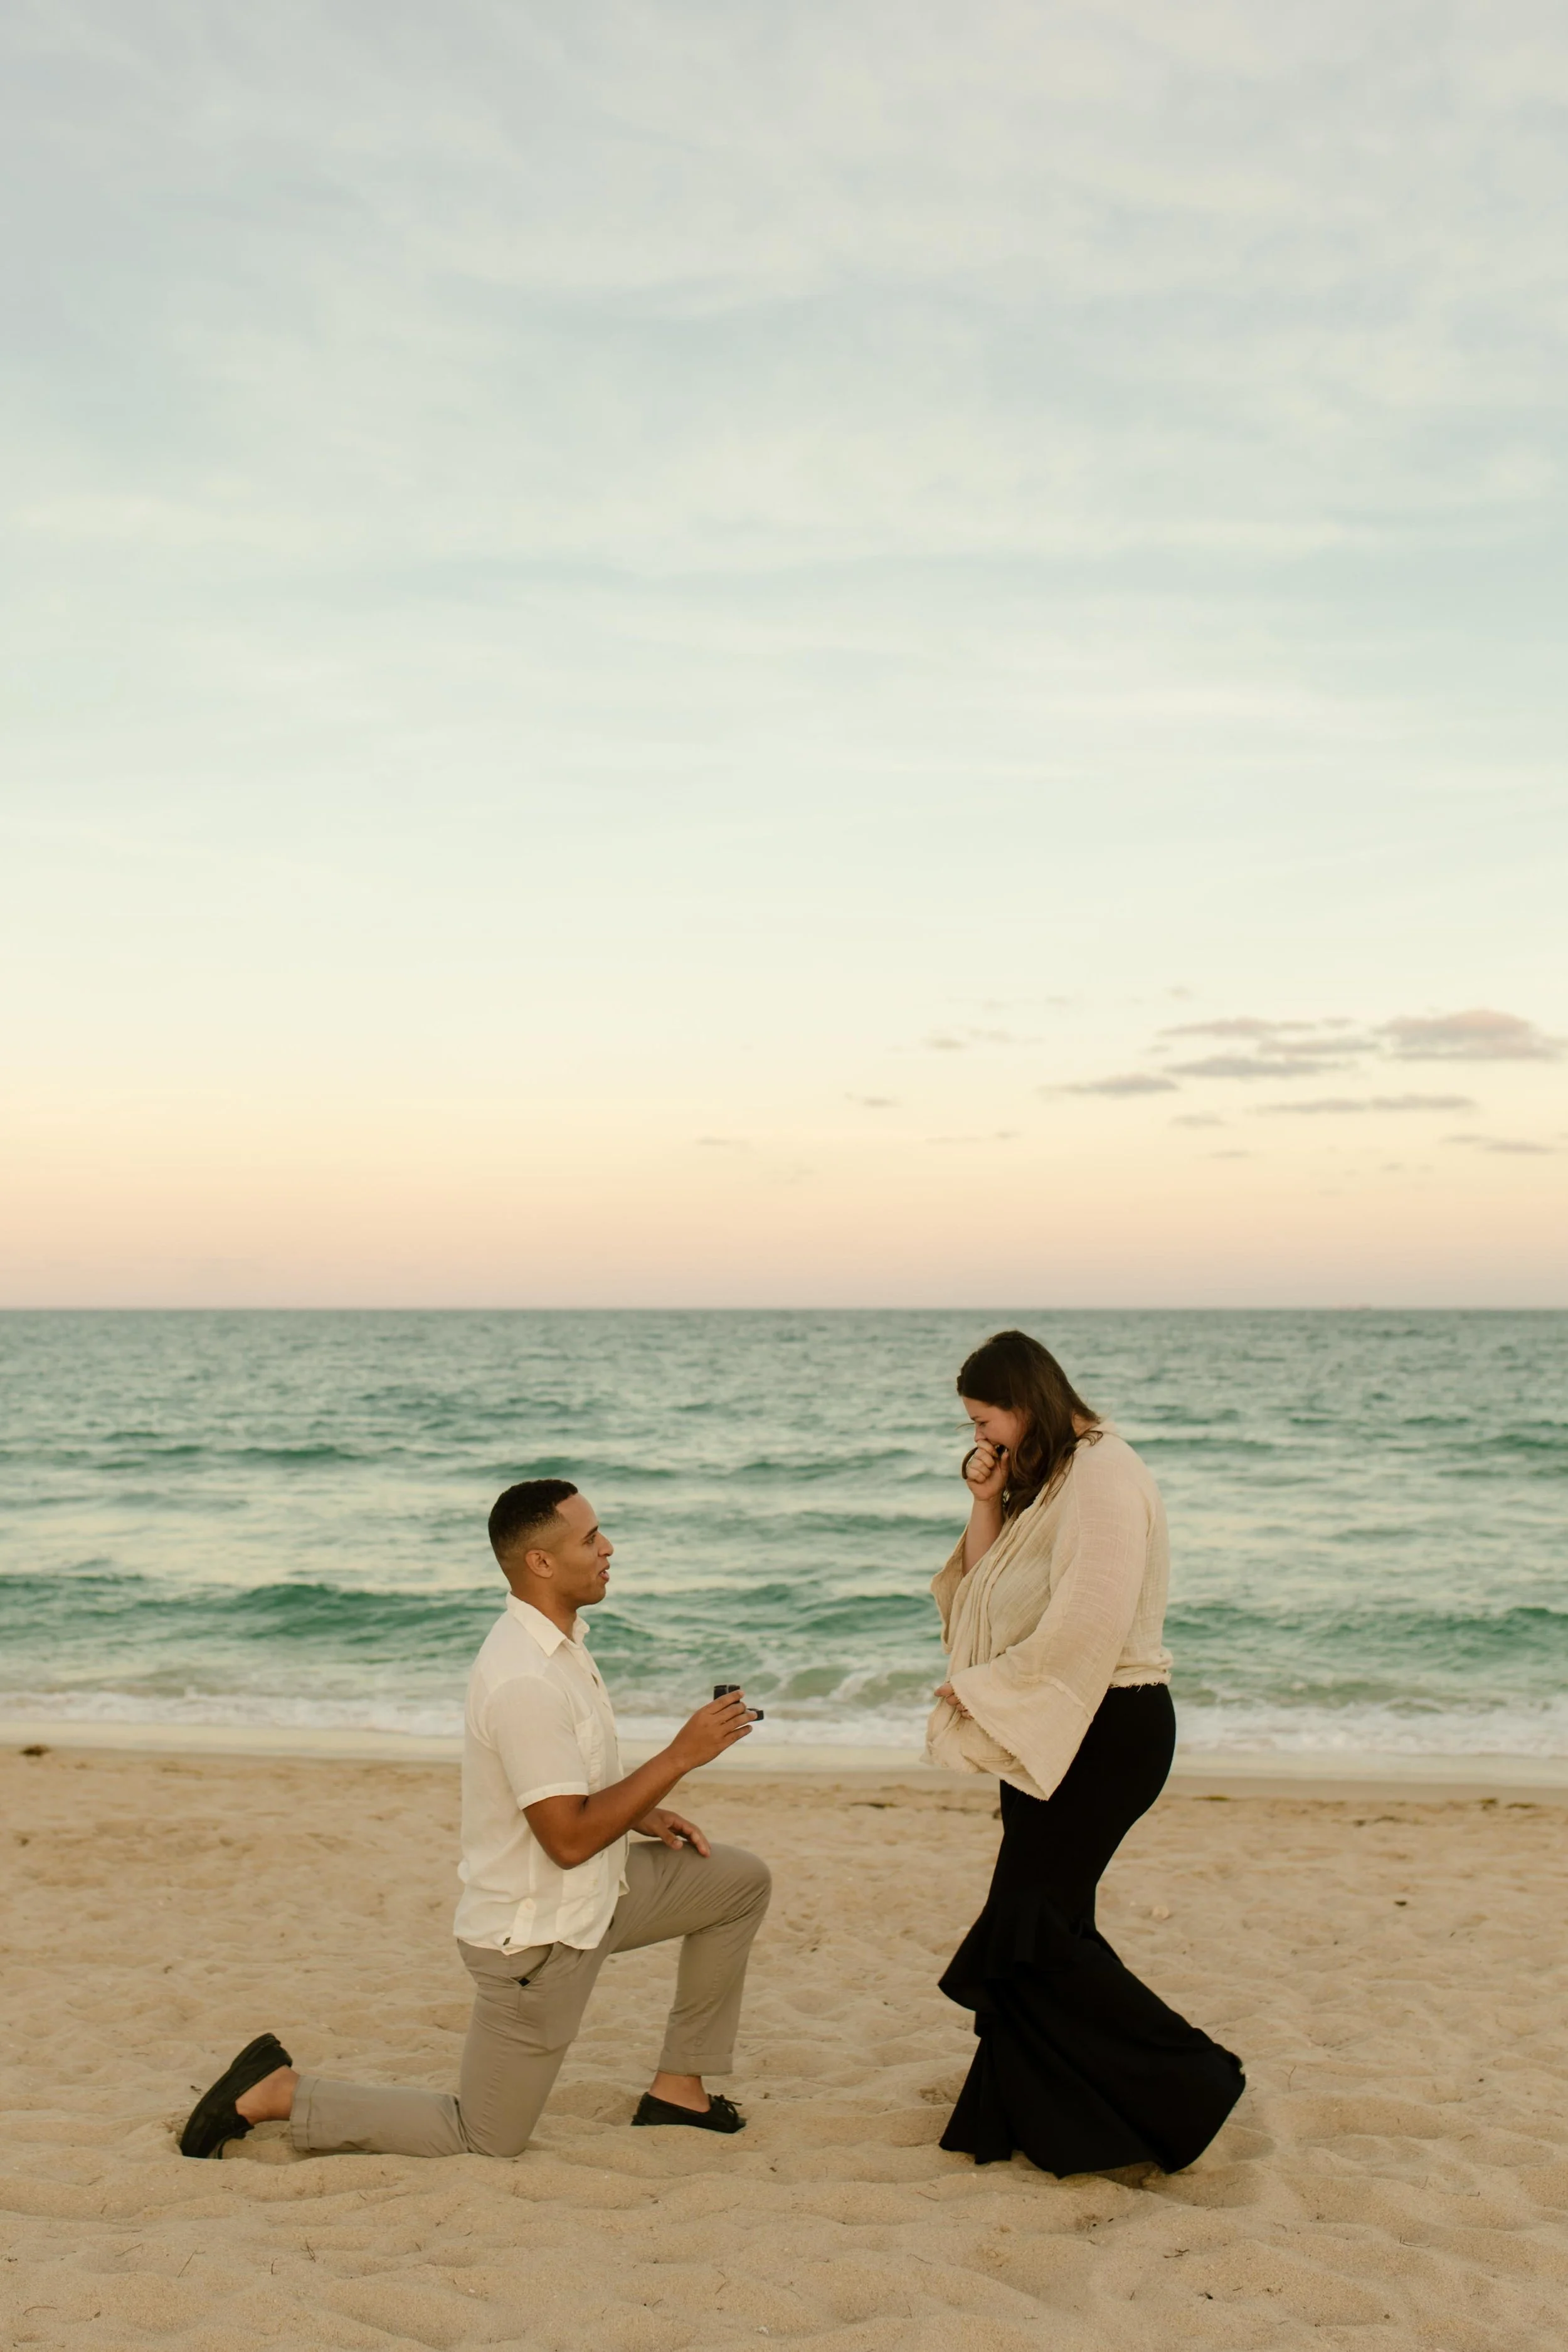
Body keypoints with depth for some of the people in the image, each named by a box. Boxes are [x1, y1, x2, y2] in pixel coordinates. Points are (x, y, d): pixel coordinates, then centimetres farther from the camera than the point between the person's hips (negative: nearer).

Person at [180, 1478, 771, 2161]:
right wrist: (680, 1756, -25)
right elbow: (569, 1839, -29)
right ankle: (277, 2095, 11)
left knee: (740, 1881, 10)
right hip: (535, 1936, -9)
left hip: (593, 1895, 9)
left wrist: (645, 1815, 4)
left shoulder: (556, 1641, 3)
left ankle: (678, 2090, 17)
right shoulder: (524, 1682, -30)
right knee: (484, 2142, 4)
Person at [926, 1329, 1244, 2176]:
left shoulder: (1104, 1478, -16)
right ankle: (1056, 2120, 22)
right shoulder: (1043, 1484, 15)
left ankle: (1191, 2086, 2)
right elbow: (985, 1592, 12)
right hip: (1043, 1728, 10)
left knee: (1027, 1931, -7)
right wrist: (985, 1505, -1)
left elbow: (1085, 1628, -24)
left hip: (1104, 1729, -10)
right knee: (1048, 1922, 11)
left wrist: (982, 1695, -15)